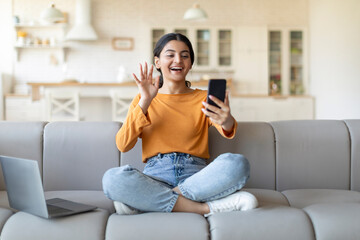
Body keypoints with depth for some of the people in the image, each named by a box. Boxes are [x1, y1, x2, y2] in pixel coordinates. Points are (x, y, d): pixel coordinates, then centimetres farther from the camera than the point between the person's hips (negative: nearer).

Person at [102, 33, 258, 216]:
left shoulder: (203, 98, 15)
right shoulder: (143, 100, 15)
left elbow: (227, 131, -7)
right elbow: (123, 145, 0)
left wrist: (227, 122, -33)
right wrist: (144, 102, -9)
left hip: (195, 175, 1)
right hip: (156, 176, 0)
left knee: (237, 163, -30)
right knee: (112, 178, -31)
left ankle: (143, 202, -23)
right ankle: (206, 207, -26)